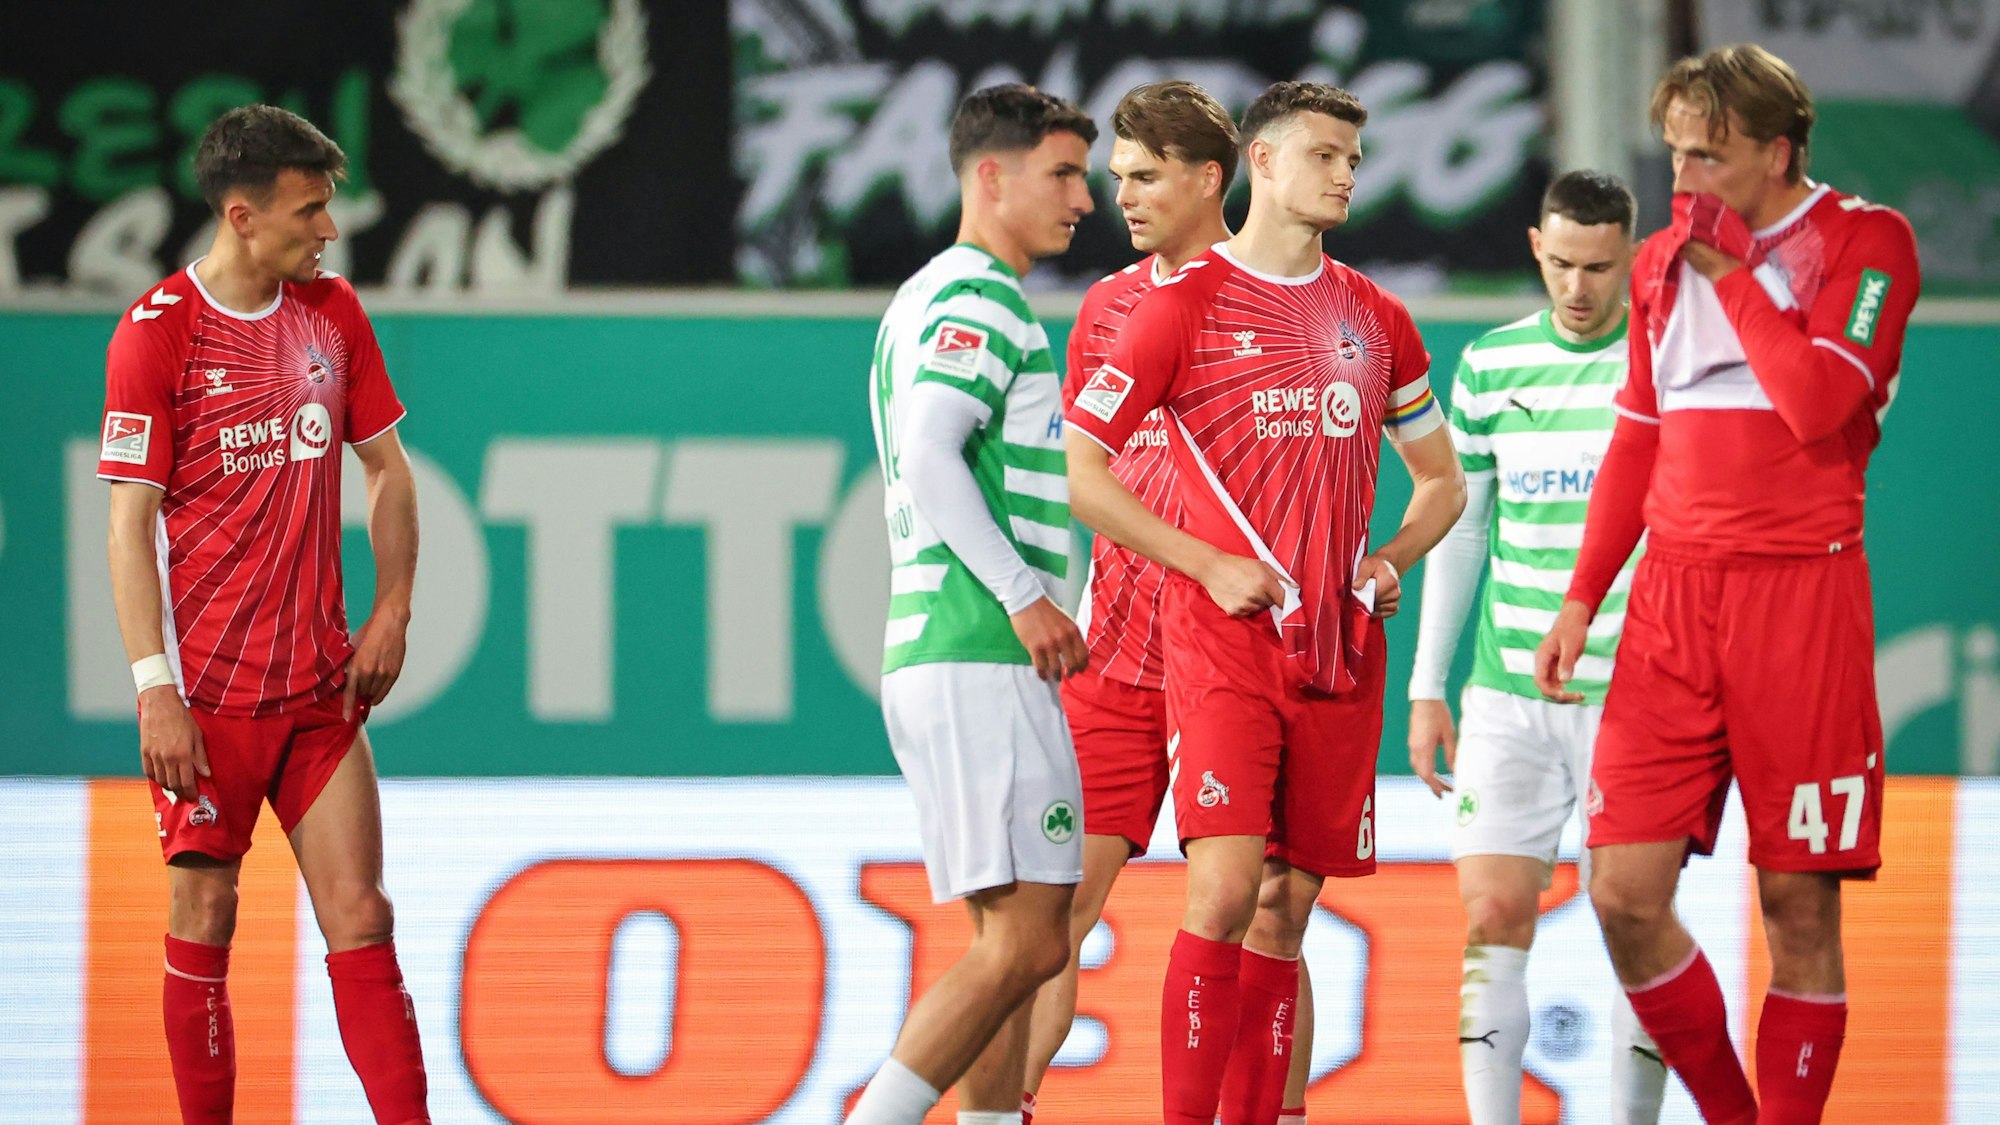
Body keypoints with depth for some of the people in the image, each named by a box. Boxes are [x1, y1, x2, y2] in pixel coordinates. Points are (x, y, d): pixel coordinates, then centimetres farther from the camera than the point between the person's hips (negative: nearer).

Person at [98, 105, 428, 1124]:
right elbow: (130, 520, -10)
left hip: (319, 686, 4)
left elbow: (388, 469, 17)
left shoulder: (332, 313, 8)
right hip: (207, 695, -4)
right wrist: (154, 687, -15)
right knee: (203, 916, 1)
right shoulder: (156, 333, -9)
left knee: (360, 918, -1)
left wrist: (392, 613, 5)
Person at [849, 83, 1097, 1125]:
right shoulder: (981, 298, -8)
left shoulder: (919, 302, 23)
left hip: (933, 658, 11)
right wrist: (1027, 598, -21)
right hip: (981, 659, -11)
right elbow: (931, 460, -20)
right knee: (1023, 943, -14)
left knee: (1016, 941, 9)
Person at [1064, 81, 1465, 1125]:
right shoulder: (1185, 302, -2)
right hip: (1223, 646, -5)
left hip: (1338, 652, 5)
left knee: (1287, 905, 6)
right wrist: (1210, 564, -9)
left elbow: (1442, 478, 25)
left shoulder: (1374, 317, 13)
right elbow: (1075, 467, -3)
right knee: (1225, 889, -16)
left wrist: (1389, 560, 5)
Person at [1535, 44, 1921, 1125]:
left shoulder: (1865, 241, -2)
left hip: (1801, 592, -5)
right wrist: (1582, 598, 15)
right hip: (1673, 596, 5)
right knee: (1624, 894, -4)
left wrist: (1729, 269, -10)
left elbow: (1816, 402, -16)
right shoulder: (1662, 261, 14)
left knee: (1800, 905, -3)